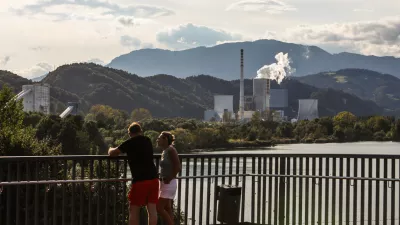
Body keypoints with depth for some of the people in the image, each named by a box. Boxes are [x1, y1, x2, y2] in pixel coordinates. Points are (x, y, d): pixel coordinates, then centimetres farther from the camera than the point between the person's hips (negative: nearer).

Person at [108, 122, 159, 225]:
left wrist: (111, 149, 30)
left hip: (140, 180, -5)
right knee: (152, 210, 4)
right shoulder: (147, 141, 15)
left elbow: (112, 153, 9)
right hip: (153, 178, 5)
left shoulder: (130, 143, -1)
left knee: (134, 210, 6)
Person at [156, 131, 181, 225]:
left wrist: (169, 178, -16)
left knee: (159, 208, -10)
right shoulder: (164, 151, 12)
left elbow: (178, 167, -19)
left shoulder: (171, 150, -14)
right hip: (164, 183, 9)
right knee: (167, 208, 10)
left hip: (169, 184, -9)